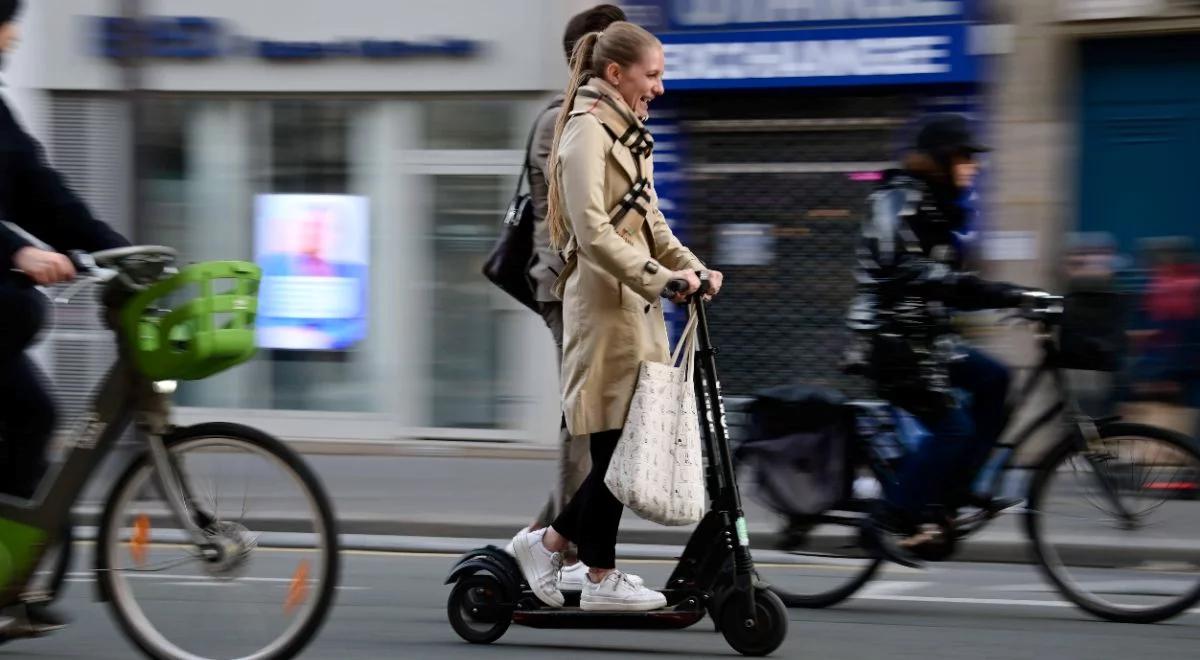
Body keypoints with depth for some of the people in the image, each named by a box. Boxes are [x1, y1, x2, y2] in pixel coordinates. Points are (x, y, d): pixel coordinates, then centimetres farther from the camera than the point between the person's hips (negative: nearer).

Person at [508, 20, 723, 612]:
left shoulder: (625, 134, 18)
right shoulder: (588, 131, -11)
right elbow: (593, 232, -20)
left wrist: (691, 267, 5)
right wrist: (657, 277, -24)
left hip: (635, 304, 9)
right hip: (604, 305, -9)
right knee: (615, 442, -5)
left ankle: (547, 542, 15)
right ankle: (602, 579, 6)